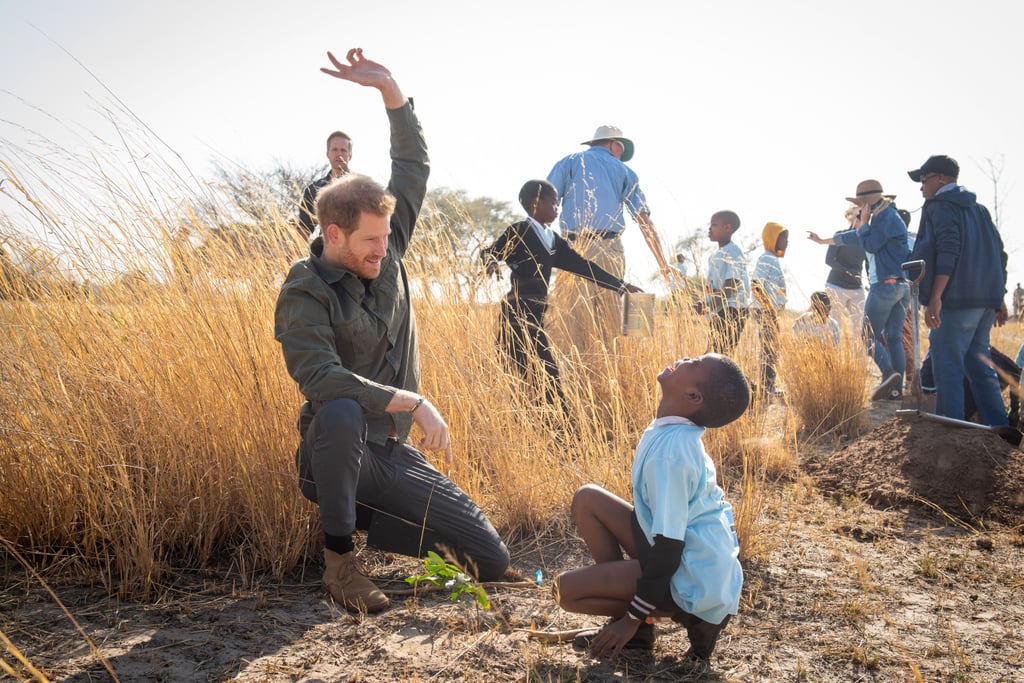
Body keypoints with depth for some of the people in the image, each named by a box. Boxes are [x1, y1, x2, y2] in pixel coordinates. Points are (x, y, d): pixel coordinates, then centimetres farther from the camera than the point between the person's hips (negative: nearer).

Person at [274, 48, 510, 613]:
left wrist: (388, 87, -6)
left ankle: (368, 518, 18)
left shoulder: (384, 256, 2)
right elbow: (321, 379, -30)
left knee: (491, 562, -2)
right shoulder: (304, 293, -14)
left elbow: (413, 163, 4)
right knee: (342, 412, -43)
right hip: (335, 455, -5)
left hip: (392, 455, 5)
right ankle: (338, 559, -19)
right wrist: (414, 403, -30)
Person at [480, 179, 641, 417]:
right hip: (518, 312, -8)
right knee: (546, 371, -9)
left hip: (535, 314, 8)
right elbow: (489, 252, -9)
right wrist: (491, 264, -34)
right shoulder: (519, 231, -5)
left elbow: (582, 265, 16)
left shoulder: (552, 239, 16)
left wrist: (620, 285, 14)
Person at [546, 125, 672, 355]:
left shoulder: (569, 162, 15)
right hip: (610, 250, 2)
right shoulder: (624, 171, 18)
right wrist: (663, 265, 12)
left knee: (574, 314, -2)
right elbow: (645, 221, 11)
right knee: (611, 317, 9)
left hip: (574, 249, -1)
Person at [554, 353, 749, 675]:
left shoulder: (670, 449, -27)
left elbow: (669, 545, -25)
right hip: (689, 555, 8)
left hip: (695, 581, -8)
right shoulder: (677, 433, 1)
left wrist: (634, 618, -15)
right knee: (587, 499, 3)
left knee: (567, 588, -8)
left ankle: (692, 616, -1)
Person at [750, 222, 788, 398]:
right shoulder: (765, 260, -13)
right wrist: (768, 306, -23)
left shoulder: (774, 259, 17)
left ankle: (768, 386, 20)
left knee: (771, 349, 13)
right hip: (766, 311, -10)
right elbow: (755, 284, -24)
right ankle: (766, 388, -4)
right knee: (770, 349, -8)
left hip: (771, 310, 10)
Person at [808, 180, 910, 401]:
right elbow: (856, 236, 29)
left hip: (886, 284, -9)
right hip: (902, 285, 9)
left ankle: (889, 373, -21)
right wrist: (823, 240, 35)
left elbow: (870, 245, -13)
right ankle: (896, 388, 4)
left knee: (869, 336, -4)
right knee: (894, 337, 7)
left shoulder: (885, 216, -10)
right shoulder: (887, 216, 21)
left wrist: (864, 221, -1)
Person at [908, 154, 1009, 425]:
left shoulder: (940, 206, -4)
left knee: (947, 367, -5)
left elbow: (948, 251, -18)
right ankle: (1000, 431, 16)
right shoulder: (978, 209, 20)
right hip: (985, 300, 9)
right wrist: (998, 298, 21)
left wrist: (934, 298, -23)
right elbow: (998, 253, 18)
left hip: (956, 301, -8)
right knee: (978, 365, 15)